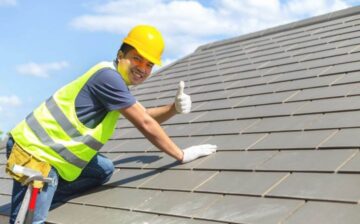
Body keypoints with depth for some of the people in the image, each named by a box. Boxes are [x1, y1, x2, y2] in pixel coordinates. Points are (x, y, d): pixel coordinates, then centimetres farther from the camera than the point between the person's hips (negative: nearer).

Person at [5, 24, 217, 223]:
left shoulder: (117, 82, 12)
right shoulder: (108, 76, -20)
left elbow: (146, 115, 19)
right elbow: (145, 125, -18)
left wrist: (175, 107, -1)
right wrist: (181, 155, -8)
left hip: (52, 150, 10)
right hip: (35, 151, -10)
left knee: (104, 170, 17)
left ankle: (42, 201, 12)